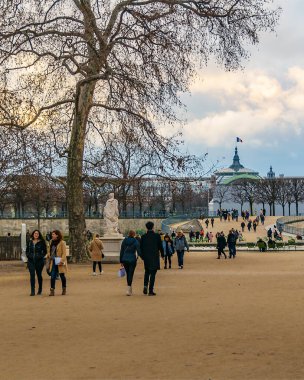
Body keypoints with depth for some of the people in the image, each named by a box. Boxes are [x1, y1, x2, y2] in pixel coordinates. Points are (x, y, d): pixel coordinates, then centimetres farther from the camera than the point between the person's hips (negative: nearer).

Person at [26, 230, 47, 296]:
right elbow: (27, 251, 15)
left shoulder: (41, 242, -1)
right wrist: (28, 256, -3)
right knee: (32, 275, -9)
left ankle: (40, 290, 26)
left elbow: (45, 251, 2)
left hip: (39, 261, -1)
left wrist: (40, 256, -13)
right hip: (31, 261, 2)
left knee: (39, 275, 9)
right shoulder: (29, 242, 7)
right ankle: (32, 291, -9)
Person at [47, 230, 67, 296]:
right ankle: (52, 290, -3)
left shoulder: (62, 243, -10)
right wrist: (49, 254, 4)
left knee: (62, 276, 8)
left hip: (60, 263, -5)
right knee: (52, 276, -3)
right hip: (53, 262, 5)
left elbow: (64, 253, -13)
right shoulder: (52, 242, 10)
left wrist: (62, 260, -23)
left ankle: (64, 289, 24)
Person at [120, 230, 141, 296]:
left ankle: (129, 289, 26)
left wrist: (121, 261, 13)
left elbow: (121, 251, 7)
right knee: (131, 274, -3)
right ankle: (128, 290, -13)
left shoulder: (124, 241, 5)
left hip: (125, 259, 4)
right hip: (132, 259, -4)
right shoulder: (135, 241, -6)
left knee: (127, 274, 17)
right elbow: (138, 251, -10)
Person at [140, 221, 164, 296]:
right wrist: (162, 255, 14)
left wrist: (142, 256, 18)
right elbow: (160, 246, -2)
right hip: (154, 258, -2)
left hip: (146, 257, 2)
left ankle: (145, 286, 1)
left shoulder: (143, 237, -2)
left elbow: (141, 248, 3)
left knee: (147, 272, 21)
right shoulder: (157, 236, -7)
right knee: (152, 274, 2)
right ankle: (151, 290, -1)